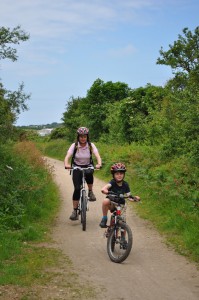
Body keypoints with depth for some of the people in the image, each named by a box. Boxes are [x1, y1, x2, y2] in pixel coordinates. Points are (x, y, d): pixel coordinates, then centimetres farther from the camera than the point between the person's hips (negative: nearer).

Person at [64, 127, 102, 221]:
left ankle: (90, 192, -7)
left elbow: (97, 156, -25)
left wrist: (99, 164, -46)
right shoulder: (74, 146, -13)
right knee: (77, 188, -14)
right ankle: (75, 211, -4)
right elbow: (67, 156, -25)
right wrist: (66, 164, -46)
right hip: (76, 168, -1)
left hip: (88, 166, 1)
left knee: (89, 174, -35)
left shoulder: (91, 145, -12)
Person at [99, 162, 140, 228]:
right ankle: (104, 218, -18)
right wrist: (104, 190, -63)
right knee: (105, 201, -37)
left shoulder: (125, 184, -8)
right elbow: (106, 186, -40)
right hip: (111, 204, -3)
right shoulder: (113, 182, -20)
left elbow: (128, 196, -10)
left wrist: (134, 198, -31)